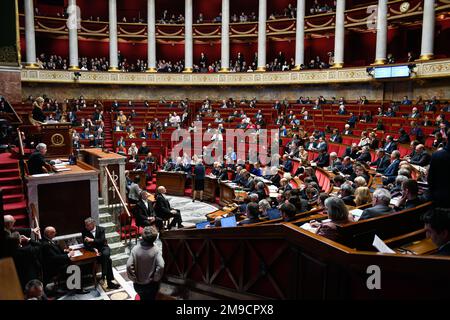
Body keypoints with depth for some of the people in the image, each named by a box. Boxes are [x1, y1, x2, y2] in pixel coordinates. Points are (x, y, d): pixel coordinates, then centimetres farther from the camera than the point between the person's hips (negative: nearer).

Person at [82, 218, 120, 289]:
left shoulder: (101, 229, 2)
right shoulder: (84, 231, 2)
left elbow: (102, 240, -10)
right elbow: (86, 245, -4)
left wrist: (92, 240, -20)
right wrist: (94, 249, -21)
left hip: (103, 247, 1)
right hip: (93, 249, -1)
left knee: (105, 254, -37)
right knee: (108, 260, -28)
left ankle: (104, 275, -30)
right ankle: (109, 281, -25)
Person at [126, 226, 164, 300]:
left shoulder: (135, 249, -15)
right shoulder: (156, 250, -21)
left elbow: (129, 265, -19)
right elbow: (161, 266, -30)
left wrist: (134, 278, -5)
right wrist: (155, 279, -13)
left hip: (138, 284, 2)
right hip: (151, 285, -2)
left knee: (142, 298, 29)